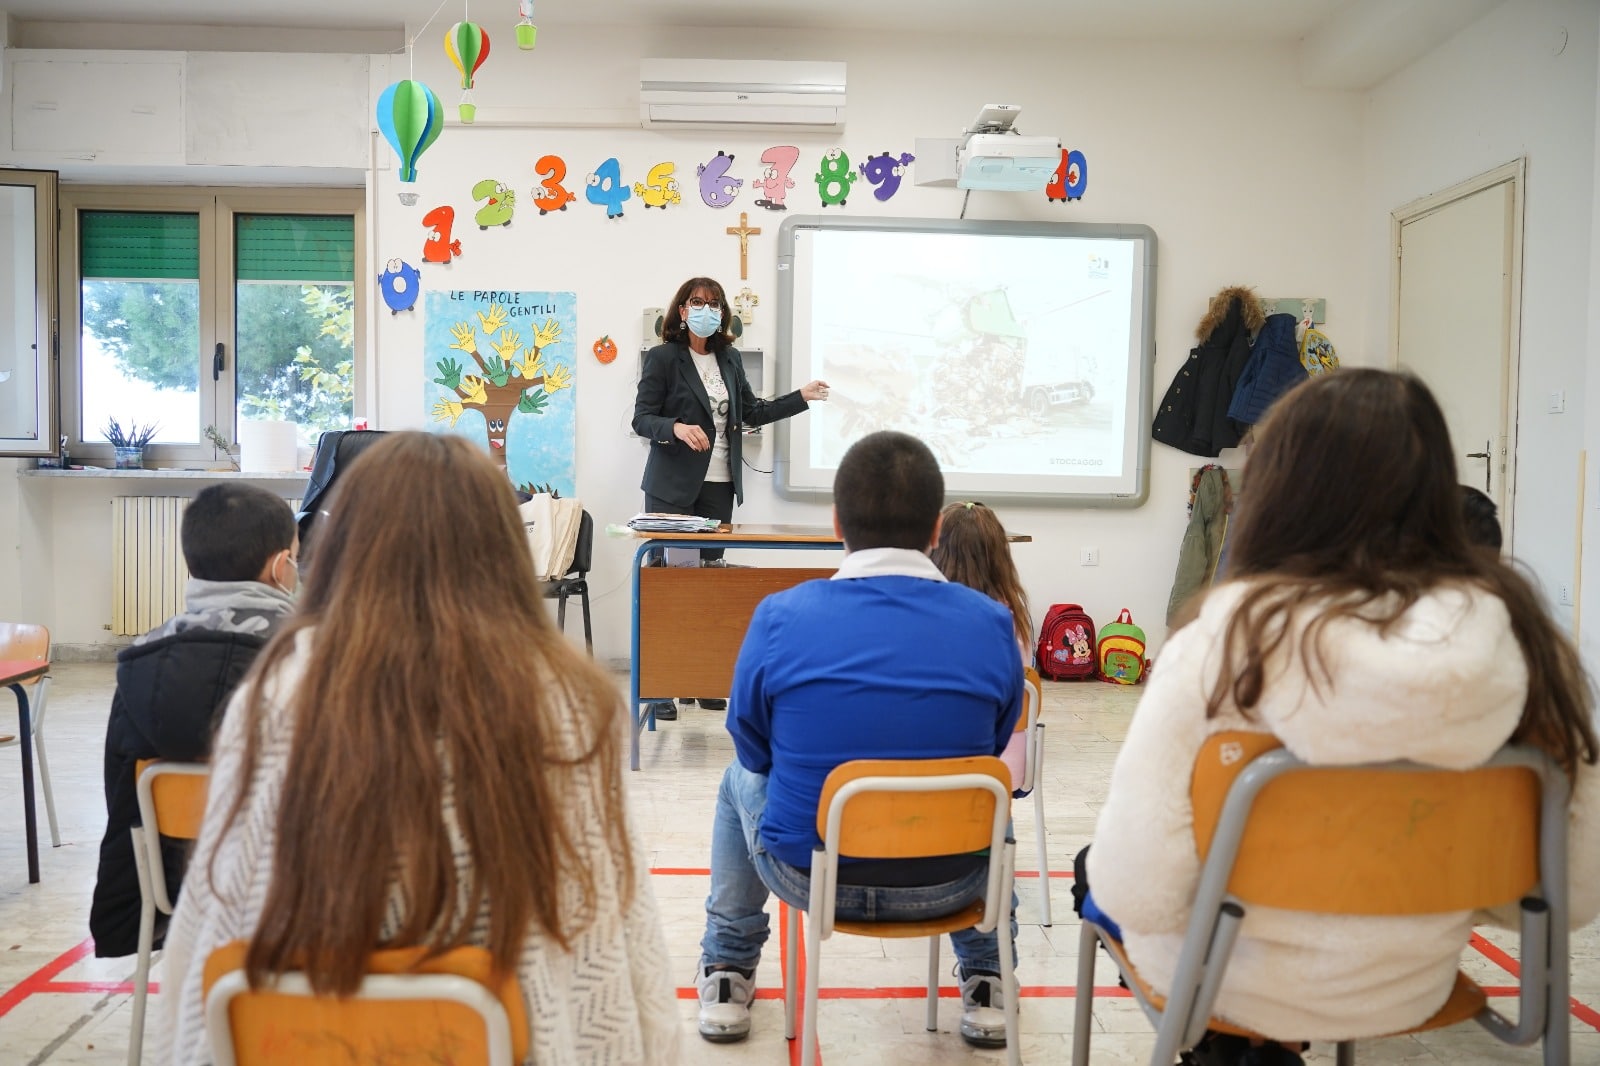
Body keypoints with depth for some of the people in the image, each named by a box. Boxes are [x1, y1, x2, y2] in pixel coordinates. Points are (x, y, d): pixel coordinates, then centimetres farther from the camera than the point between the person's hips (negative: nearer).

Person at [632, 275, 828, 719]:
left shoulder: (730, 358, 12)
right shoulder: (662, 358, -3)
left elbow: (751, 413, 18)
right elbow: (641, 419, -6)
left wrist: (801, 397, 14)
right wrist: (677, 428, -24)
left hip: (718, 485, 5)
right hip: (673, 486, -5)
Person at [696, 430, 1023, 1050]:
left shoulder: (779, 619, -16)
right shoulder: (991, 624, -13)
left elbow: (754, 750, 0)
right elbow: (994, 750, 4)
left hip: (806, 875, -1)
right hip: (947, 885, 1)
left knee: (741, 779, 32)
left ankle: (727, 977, 43)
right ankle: (987, 984, 41)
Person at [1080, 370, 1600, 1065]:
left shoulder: (1221, 643, -26)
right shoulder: (1524, 643, -15)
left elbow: (1133, 889, -26)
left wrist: (1108, 882, -3)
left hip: (1239, 986, -4)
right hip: (1415, 993, 4)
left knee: (1091, 875, 28)